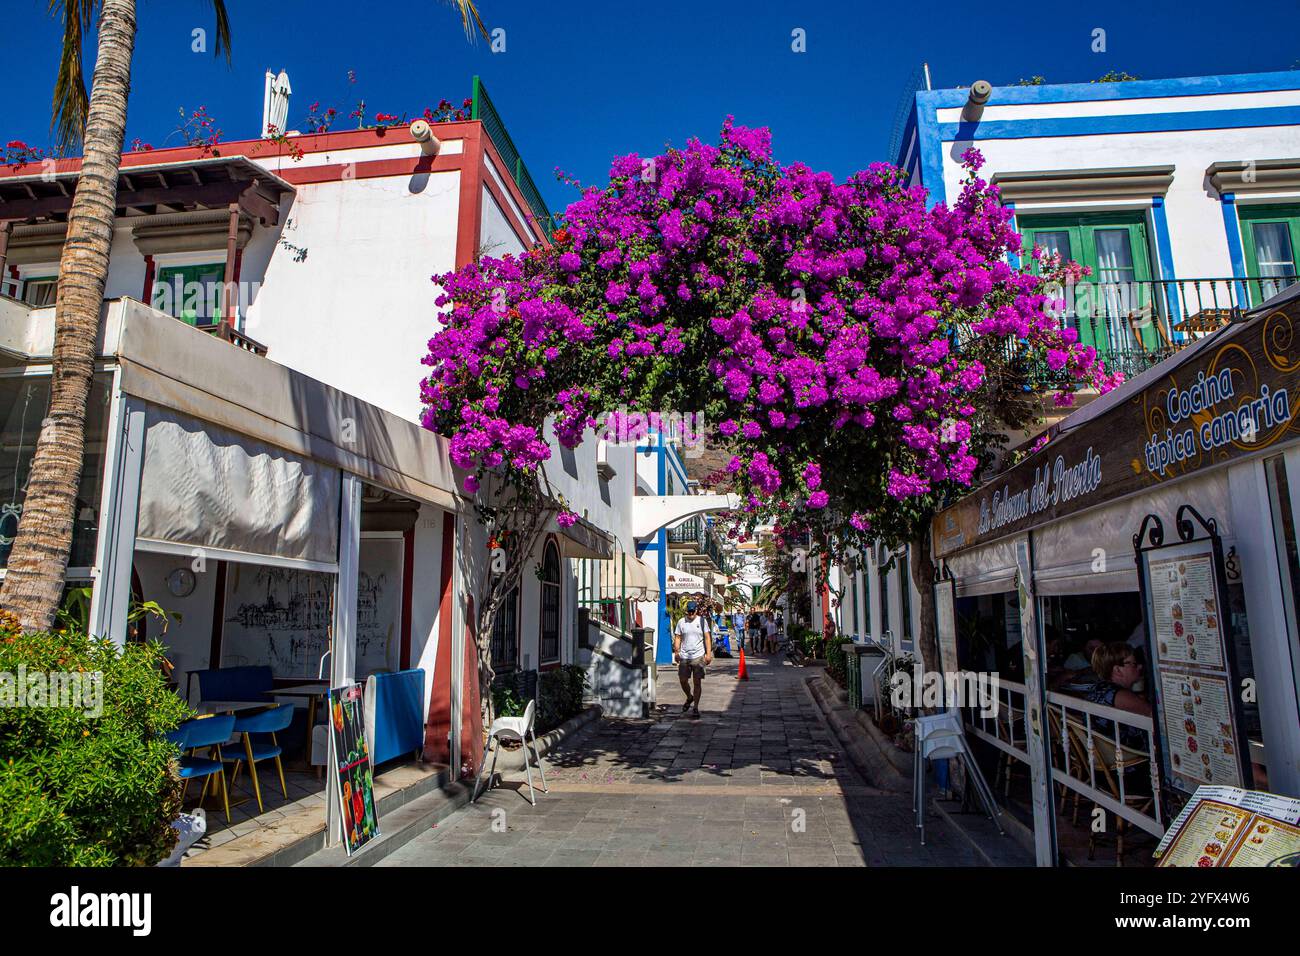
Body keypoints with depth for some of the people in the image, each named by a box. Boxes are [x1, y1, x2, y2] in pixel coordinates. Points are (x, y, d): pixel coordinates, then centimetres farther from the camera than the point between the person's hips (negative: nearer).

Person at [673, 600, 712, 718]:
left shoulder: (701, 621, 2)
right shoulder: (681, 622, 5)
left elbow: (707, 638, 2)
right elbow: (677, 638, 7)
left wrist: (708, 653, -6)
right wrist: (676, 652, -4)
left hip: (698, 656, -2)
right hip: (684, 656, 2)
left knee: (697, 682, -1)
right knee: (683, 681, 6)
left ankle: (695, 707, 8)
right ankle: (689, 698, 34)